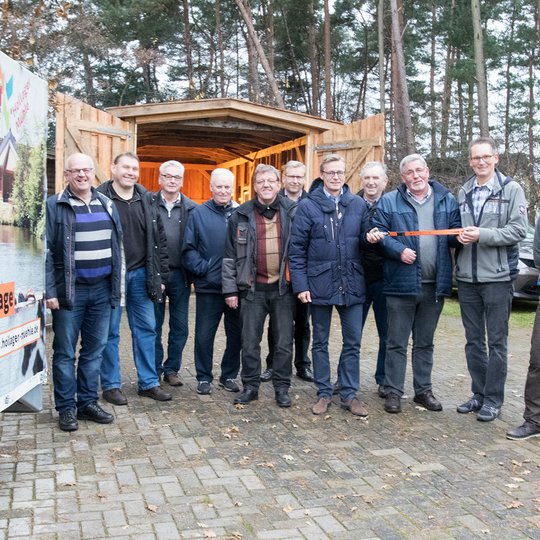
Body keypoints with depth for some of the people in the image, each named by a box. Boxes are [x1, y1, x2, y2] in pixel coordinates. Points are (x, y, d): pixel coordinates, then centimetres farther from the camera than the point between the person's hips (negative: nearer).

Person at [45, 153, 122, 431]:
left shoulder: (107, 205, 10)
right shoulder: (54, 206, -5)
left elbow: (116, 248, 13)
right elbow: (46, 251, -7)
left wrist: (116, 285, 9)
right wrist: (49, 291, -13)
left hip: (101, 289, 5)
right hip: (69, 290, -4)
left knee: (95, 349, 11)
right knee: (65, 351, 4)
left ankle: (88, 402, 22)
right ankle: (66, 407, 14)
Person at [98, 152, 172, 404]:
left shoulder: (147, 200, 8)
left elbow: (159, 240, 10)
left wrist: (160, 276, 6)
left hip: (140, 274, 5)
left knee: (146, 329, 10)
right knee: (110, 331, 5)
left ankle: (148, 382, 21)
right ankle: (111, 385, 17)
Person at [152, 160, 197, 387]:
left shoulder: (191, 208, 2)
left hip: (179, 274, 1)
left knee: (180, 326, 8)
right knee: (154, 325, 8)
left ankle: (172, 368, 22)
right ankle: (155, 370, 20)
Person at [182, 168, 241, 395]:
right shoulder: (199, 214, -1)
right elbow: (189, 249, -2)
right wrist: (202, 268, -13)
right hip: (208, 287, -1)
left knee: (236, 334, 12)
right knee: (204, 335, 6)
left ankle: (229, 376, 28)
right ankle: (204, 377, 22)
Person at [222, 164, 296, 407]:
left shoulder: (292, 212, 1)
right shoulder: (241, 215, 2)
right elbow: (230, 255, 4)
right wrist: (230, 289, 1)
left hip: (283, 288, 0)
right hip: (252, 288, 1)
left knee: (284, 342, 6)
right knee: (249, 342, 6)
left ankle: (282, 387, 19)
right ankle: (250, 386, 20)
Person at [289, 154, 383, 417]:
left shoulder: (358, 204, 5)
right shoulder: (307, 206, -4)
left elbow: (364, 239, 11)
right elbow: (297, 248, -5)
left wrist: (370, 237, -13)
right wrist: (300, 284, -10)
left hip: (351, 284, 2)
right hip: (320, 284, -2)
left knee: (352, 343, 8)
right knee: (320, 342, 10)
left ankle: (349, 394, 19)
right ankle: (323, 393, 22)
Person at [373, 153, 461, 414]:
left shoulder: (447, 200, 9)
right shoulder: (389, 202, 0)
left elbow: (455, 233, 11)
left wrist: (460, 236, -12)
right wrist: (399, 250, -18)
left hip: (435, 285, 3)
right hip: (401, 283, -3)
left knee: (425, 342, 16)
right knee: (397, 343, 4)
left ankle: (423, 390, 27)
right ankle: (393, 392, 14)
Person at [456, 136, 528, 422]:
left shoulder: (511, 189, -4)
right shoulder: (463, 192, 10)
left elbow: (518, 230, -10)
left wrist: (482, 235, -20)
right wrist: (459, 235, -6)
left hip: (497, 276, -4)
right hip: (467, 277, 5)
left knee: (497, 341, 3)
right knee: (473, 340, 12)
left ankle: (493, 399, 13)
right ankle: (478, 393, 24)